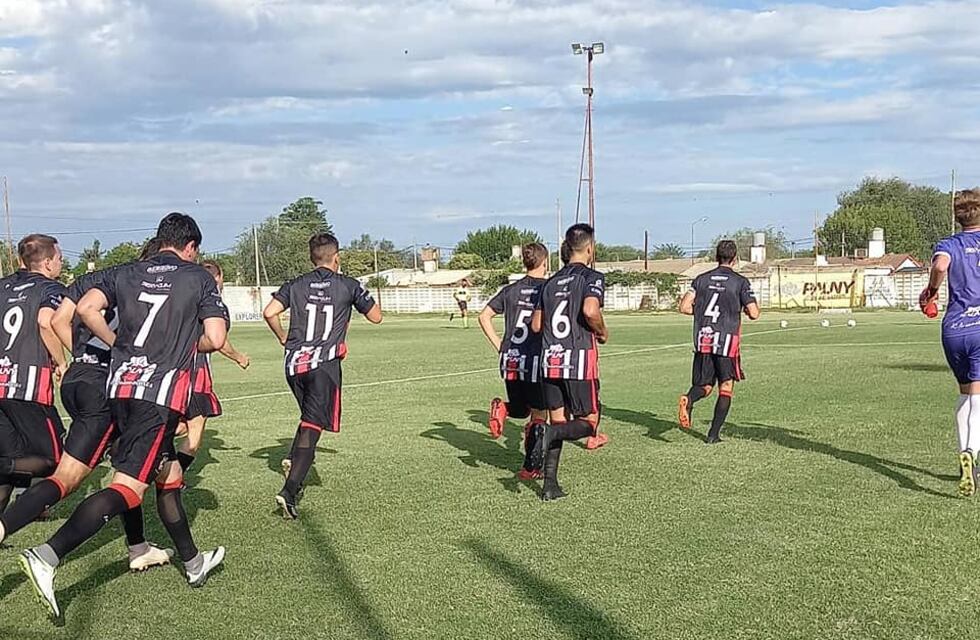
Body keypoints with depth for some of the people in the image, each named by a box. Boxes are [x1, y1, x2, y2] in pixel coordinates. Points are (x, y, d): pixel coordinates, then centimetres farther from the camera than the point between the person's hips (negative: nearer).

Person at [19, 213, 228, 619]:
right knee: (127, 489, -10)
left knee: (168, 476, 19)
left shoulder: (127, 273, 14)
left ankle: (193, 563, 30)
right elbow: (215, 339, -5)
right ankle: (47, 557, -25)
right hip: (163, 391, -6)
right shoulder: (198, 278, 3)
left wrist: (116, 343, 12)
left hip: (121, 385, 6)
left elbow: (86, 308, -2)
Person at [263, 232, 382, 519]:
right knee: (313, 425, -8)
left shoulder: (295, 285, 9)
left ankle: (292, 459, 6)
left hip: (295, 363, 4)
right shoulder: (348, 285, 2)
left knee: (309, 416, 27)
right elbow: (376, 316, 11)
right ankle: (289, 491, -18)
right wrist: (362, 296, 28)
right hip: (324, 364, -4)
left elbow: (269, 312, -3)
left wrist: (284, 339, 13)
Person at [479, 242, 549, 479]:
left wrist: (499, 345, 8)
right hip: (536, 360, -4)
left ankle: (502, 409, -9)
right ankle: (529, 467, 3)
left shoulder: (511, 290, 8)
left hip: (510, 361, 4)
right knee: (538, 415, 8)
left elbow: (484, 316, 5)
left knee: (521, 410, 22)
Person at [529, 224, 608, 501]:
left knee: (559, 423, 11)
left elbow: (536, 325, 13)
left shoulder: (552, 282, 14)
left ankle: (550, 486, 6)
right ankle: (548, 433, -21)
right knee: (588, 422, 7)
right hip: (580, 359, -6)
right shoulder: (592, 277, -5)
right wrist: (602, 332, -5)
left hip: (550, 360, 6)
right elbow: (590, 310, -23)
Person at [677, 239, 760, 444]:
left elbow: (685, 307, 1)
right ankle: (713, 434, 5)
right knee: (726, 388, 10)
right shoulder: (740, 282, -3)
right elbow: (754, 314, -8)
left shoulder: (701, 279, 7)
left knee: (704, 386, 13)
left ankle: (688, 400, -22)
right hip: (727, 341, -3)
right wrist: (743, 308, 14)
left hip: (703, 341, 3)